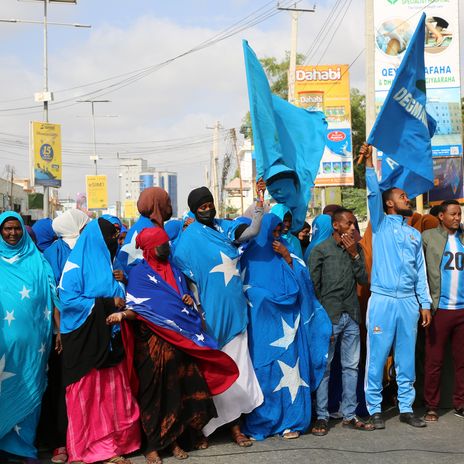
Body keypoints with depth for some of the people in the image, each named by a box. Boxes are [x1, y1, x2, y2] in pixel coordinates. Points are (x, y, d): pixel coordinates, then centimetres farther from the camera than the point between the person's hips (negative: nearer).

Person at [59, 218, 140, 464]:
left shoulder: (108, 263, 15)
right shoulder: (77, 265, -6)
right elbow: (68, 299, -16)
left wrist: (121, 302, -3)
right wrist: (107, 303, -15)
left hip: (110, 341, 6)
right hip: (84, 342, -6)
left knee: (112, 394, 3)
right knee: (87, 396, -1)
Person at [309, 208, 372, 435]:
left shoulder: (356, 249, 13)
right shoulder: (320, 250, -2)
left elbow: (363, 279, 6)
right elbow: (313, 286, -3)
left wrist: (354, 254, -5)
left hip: (351, 316, 5)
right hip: (329, 316, -5)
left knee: (351, 366, 8)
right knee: (324, 367, -2)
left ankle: (349, 415, 17)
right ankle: (322, 417, 5)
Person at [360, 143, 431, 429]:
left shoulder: (415, 234, 18)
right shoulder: (381, 224, 7)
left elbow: (420, 271, 16)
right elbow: (374, 193, -8)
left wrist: (425, 303, 10)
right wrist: (369, 162, -18)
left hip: (409, 302, 4)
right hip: (383, 300, -4)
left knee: (407, 359, 8)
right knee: (377, 357, -2)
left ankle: (407, 408, 16)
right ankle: (375, 409, 5)